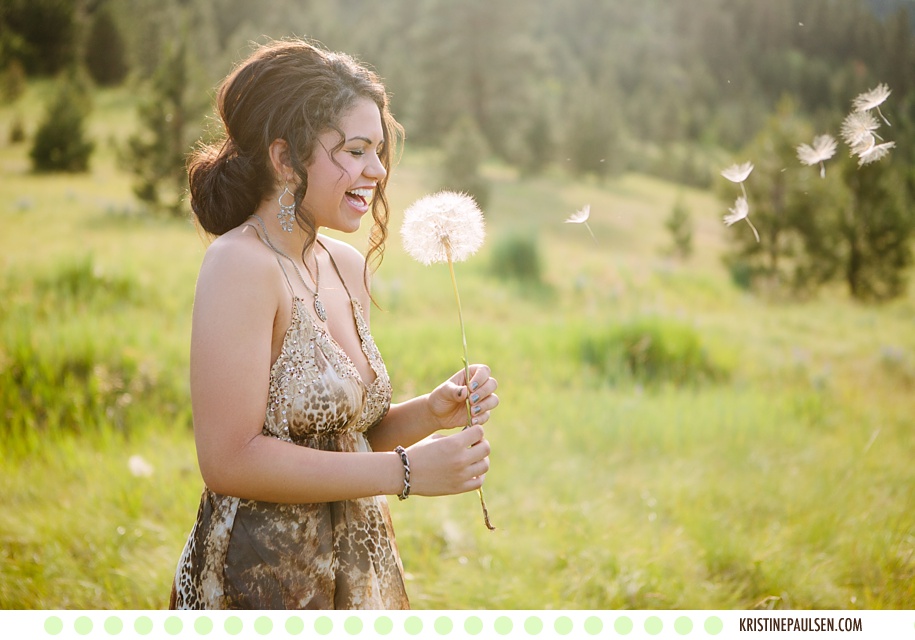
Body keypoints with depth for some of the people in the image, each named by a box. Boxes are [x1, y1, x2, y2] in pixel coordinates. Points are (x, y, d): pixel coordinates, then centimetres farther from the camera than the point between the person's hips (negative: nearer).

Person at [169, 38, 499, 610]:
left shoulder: (348, 266, 4)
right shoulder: (240, 265, -19)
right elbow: (230, 460, -24)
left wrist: (432, 413, -6)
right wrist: (405, 472, -20)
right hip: (262, 582, -7)